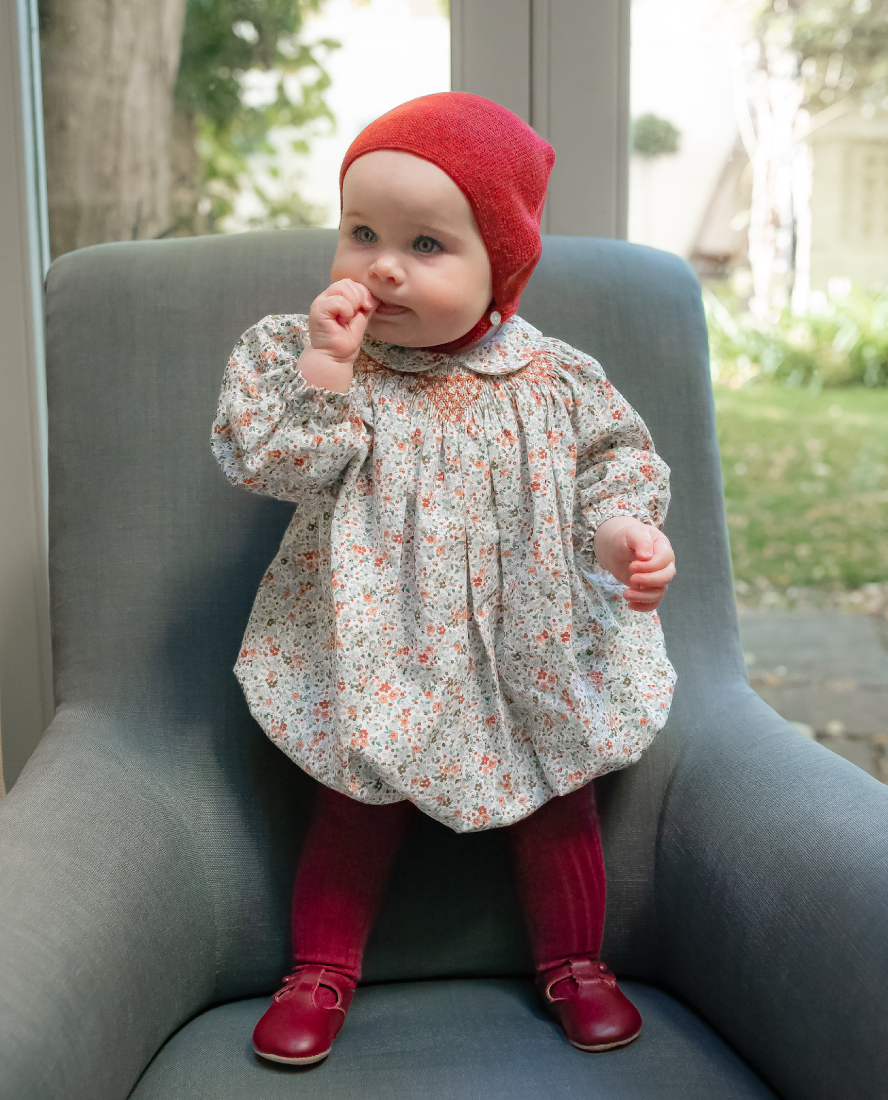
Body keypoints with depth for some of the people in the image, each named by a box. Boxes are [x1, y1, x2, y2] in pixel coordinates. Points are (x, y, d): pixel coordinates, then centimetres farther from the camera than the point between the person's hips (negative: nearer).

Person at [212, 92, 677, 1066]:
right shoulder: (307, 353, -11)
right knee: (356, 807, 11)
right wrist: (322, 372, -30)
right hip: (377, 651, -1)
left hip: (530, 650, 2)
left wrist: (621, 531, -16)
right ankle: (321, 970, 33)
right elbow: (268, 465, -19)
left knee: (557, 805, 15)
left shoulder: (554, 379, -9)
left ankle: (574, 965, 37)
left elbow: (617, 460, 3)